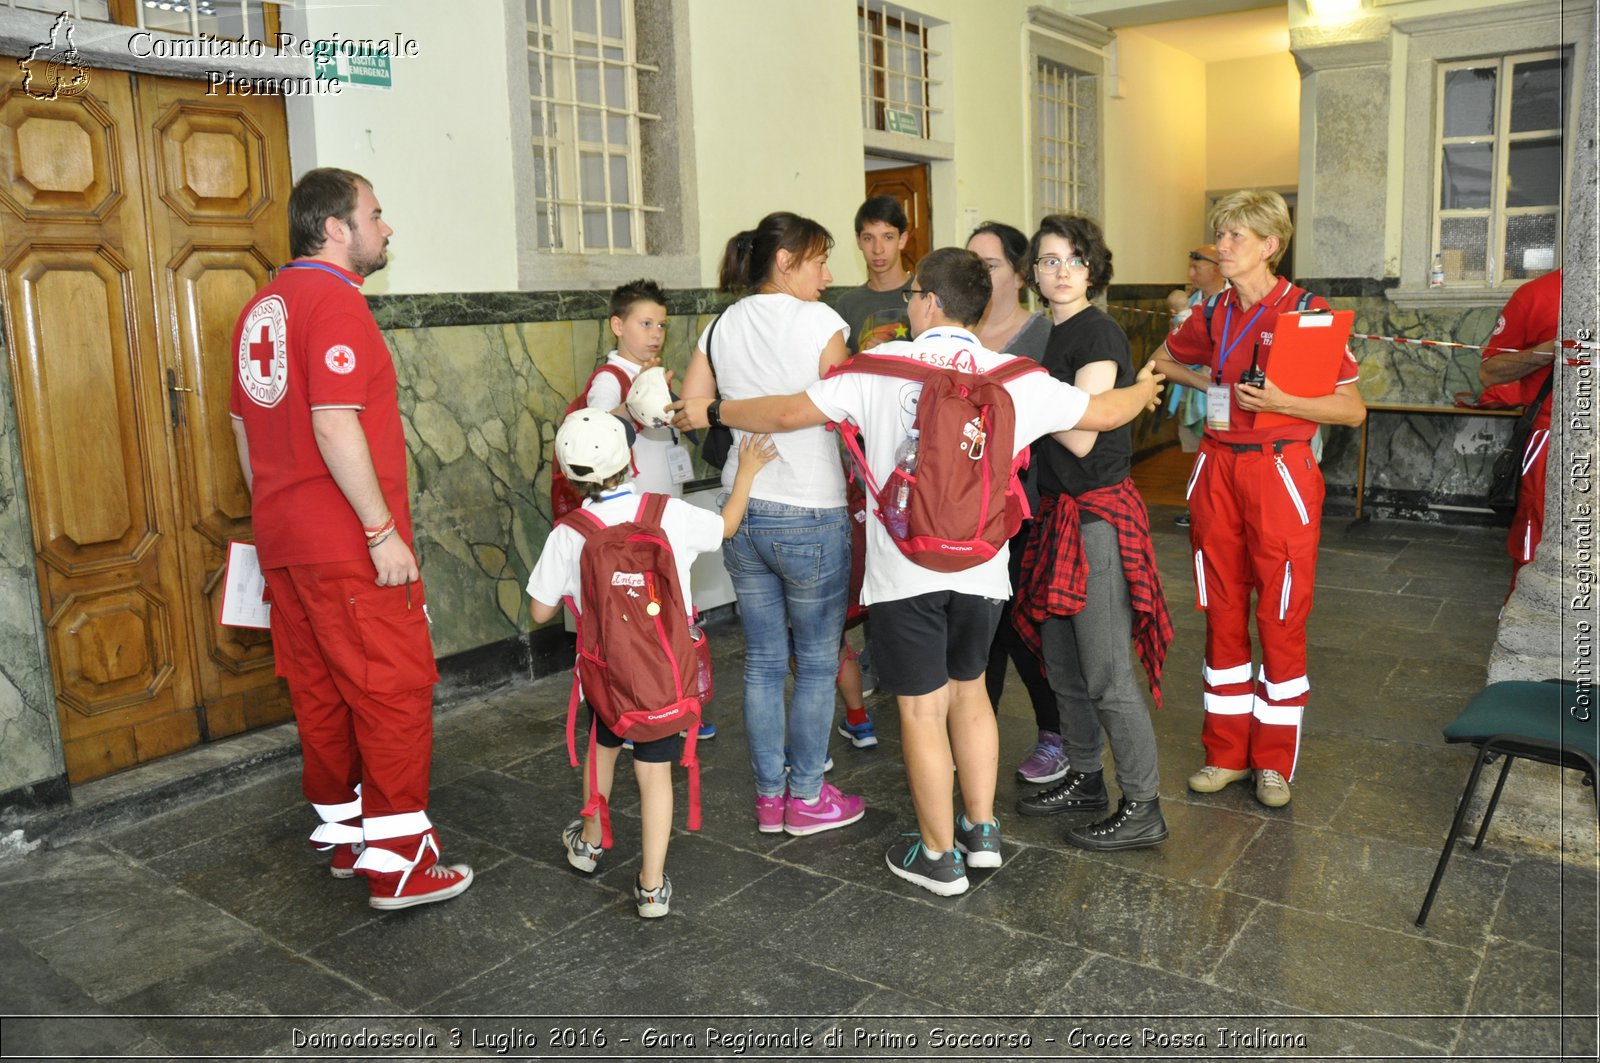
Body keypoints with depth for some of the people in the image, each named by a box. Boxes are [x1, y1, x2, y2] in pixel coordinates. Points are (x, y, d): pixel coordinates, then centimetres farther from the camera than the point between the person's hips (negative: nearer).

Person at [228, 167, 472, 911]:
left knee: (319, 692, 15)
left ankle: (344, 832, 27)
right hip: (348, 545, -9)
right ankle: (399, 863, 2)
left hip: (284, 541, 9)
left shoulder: (262, 307, 15)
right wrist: (383, 531, -19)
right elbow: (335, 428, -23)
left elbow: (244, 426, 20)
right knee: (394, 690, -3)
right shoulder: (334, 301, -14)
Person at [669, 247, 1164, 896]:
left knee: (921, 709, 7)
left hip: (905, 568, -3)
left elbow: (790, 413, -8)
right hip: (981, 567, 3)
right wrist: (1145, 389, 31)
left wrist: (710, 412, 8)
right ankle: (981, 831, 31)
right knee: (969, 690, 22)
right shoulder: (1015, 378, -2)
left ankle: (939, 856, 19)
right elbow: (1103, 413, 7)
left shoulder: (883, 365, -8)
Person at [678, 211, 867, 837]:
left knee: (763, 661, 14)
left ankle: (770, 798, 24)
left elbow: (688, 409, 5)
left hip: (743, 511, 6)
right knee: (817, 662, 9)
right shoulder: (819, 321, -9)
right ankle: (807, 797, 19)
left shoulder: (723, 326, 7)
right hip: (810, 515, -5)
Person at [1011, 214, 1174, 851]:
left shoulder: (1097, 334, -13)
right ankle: (1083, 780, 32)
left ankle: (1142, 810, 8)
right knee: (1062, 664, 16)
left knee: (1107, 673, -4)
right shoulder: (1058, 336, 14)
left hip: (1097, 514, -9)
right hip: (1062, 510, 9)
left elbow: (1080, 436, -20)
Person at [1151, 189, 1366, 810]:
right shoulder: (1214, 316, 8)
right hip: (1218, 468, 5)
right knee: (1222, 613, 10)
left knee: (1280, 618, 3)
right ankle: (1226, 752, 22)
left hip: (1280, 470, -5)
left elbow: (1353, 409, -7)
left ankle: (1274, 762, 17)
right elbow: (1162, 361, 27)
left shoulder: (1306, 313, -7)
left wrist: (1280, 401, -21)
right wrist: (1207, 381, 8)